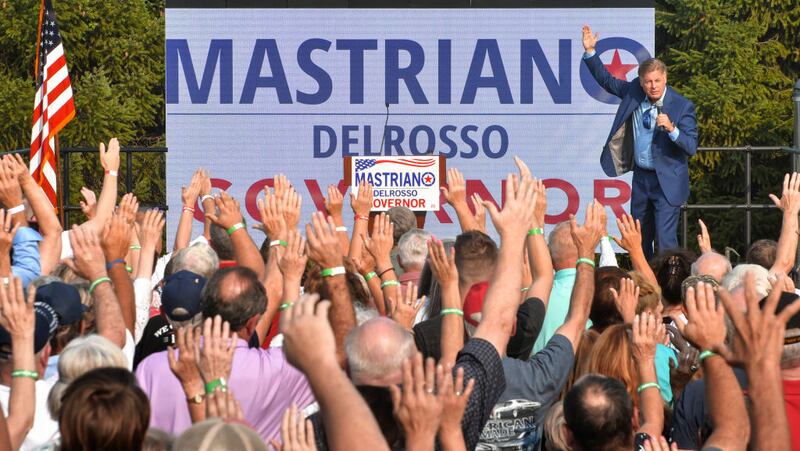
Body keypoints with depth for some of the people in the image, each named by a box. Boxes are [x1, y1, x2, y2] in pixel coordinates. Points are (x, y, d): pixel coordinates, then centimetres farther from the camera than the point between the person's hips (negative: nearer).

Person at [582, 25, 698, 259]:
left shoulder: (682, 106, -15)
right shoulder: (634, 93, -1)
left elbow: (691, 147, -18)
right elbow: (606, 80, 12)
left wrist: (671, 129, -35)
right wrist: (589, 51, 2)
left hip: (667, 181, -6)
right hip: (641, 177, 6)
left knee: (665, 239, -12)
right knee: (639, 240, 14)